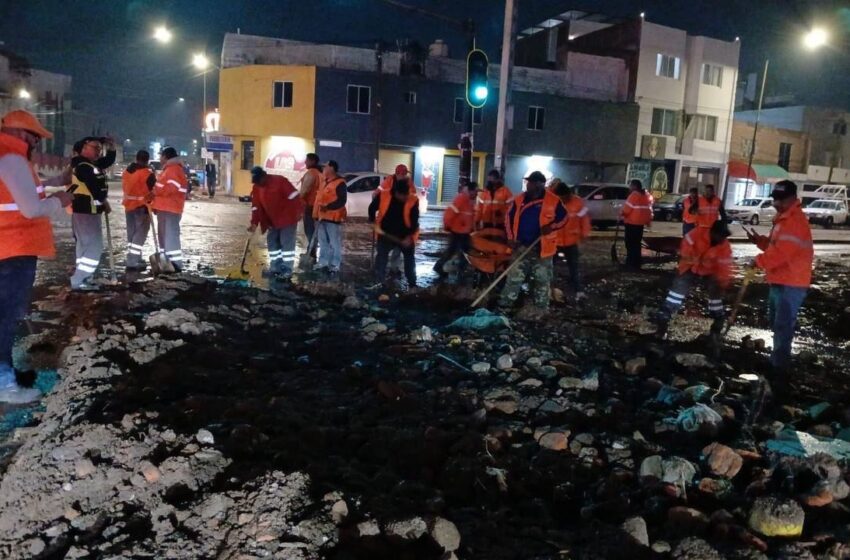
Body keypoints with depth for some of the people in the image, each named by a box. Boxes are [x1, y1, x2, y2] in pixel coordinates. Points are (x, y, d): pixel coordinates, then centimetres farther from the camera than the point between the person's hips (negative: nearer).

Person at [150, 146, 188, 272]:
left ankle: (176, 263, -13)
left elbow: (171, 187, -23)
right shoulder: (168, 168, 22)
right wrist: (155, 194, 12)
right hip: (164, 208, 11)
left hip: (170, 209, -11)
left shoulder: (174, 169, -12)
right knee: (163, 234, 15)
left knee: (171, 235, -12)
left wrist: (155, 193, -12)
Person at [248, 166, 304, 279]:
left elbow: (293, 195, -20)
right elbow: (256, 207, 5)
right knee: (272, 242, 11)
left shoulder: (279, 181, -17)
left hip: (287, 218, -8)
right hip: (272, 221, 8)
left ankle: (287, 270, -7)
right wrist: (254, 223, -4)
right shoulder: (256, 188, 4)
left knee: (287, 243, -9)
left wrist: (299, 211, -24)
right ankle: (276, 267, 20)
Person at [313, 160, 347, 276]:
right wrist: (316, 213, 19)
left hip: (333, 217, -9)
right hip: (322, 217, 9)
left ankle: (335, 267, -1)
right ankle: (323, 264, 25)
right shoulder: (325, 181, 17)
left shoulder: (340, 183, -11)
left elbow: (342, 201, -18)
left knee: (335, 244, -5)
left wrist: (328, 207, -26)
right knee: (323, 242, 16)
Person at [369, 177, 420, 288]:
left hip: (406, 236, 0)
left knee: (409, 259, 9)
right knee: (381, 258, 2)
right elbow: (372, 208, 4)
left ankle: (412, 284, 23)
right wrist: (374, 222, -2)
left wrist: (410, 236, -21)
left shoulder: (413, 200, -14)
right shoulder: (383, 196, -13)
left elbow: (414, 221, -13)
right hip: (386, 234, 0)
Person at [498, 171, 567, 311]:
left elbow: (563, 217, 1)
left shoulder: (553, 201, -8)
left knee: (542, 280, 11)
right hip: (521, 246, 2)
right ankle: (504, 305, 13)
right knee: (514, 277, 6)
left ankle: (541, 309, 24)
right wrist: (511, 237, 1)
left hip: (542, 248, -2)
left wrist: (551, 226, -16)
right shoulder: (519, 199, 2)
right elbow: (509, 217, 10)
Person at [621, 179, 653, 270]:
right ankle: (636, 264, 21)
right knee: (637, 243, 16)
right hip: (640, 222, 9)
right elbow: (649, 209, 16)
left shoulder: (634, 195, -16)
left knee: (631, 244, -2)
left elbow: (627, 208, -16)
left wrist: (622, 214, 1)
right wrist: (648, 220, 21)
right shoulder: (646, 195, 12)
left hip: (632, 222, -9)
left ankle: (632, 264, -1)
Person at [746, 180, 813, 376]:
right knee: (777, 322, 22)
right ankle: (778, 359, 37)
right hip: (780, 281, 11)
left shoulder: (795, 221, -20)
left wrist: (759, 261, -21)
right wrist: (759, 239, 7)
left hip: (790, 284, -11)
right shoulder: (784, 219, 15)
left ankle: (779, 368, -5)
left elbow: (782, 252, -28)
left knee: (783, 325, -9)